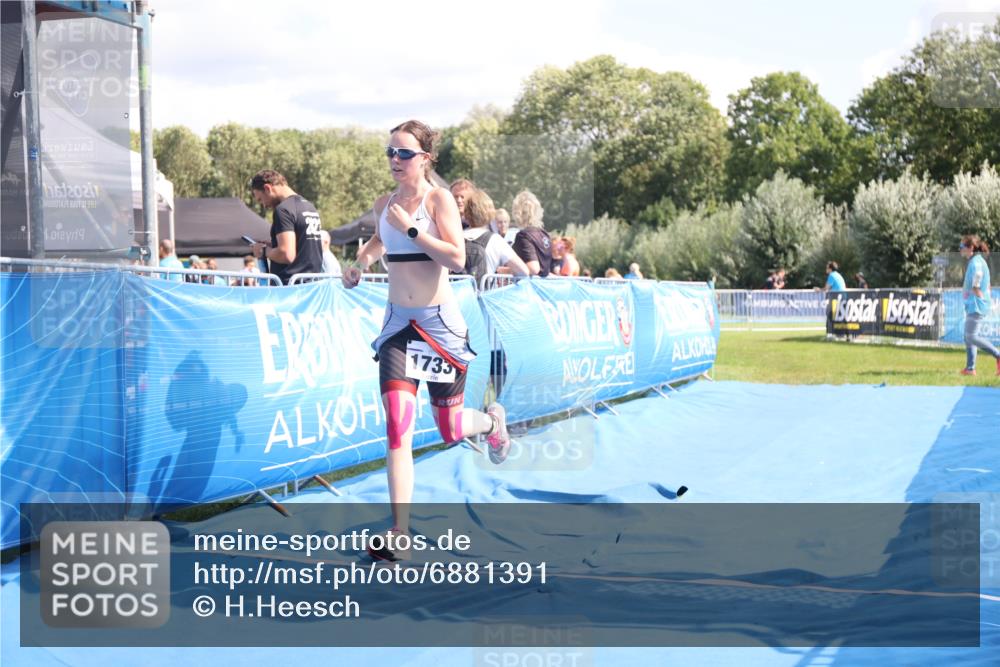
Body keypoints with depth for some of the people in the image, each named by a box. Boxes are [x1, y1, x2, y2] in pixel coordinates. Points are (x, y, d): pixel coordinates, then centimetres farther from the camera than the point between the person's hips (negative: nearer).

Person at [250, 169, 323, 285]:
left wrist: (264, 251, -4)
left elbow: (287, 255, -22)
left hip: (289, 285, -9)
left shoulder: (283, 209, -12)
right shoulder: (310, 206, 15)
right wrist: (272, 246, 18)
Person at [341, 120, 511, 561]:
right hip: (398, 323, 3)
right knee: (398, 424, -14)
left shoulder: (439, 199, -10)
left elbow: (457, 258, -21)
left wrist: (409, 228, -23)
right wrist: (360, 264, 11)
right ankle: (399, 532, -15)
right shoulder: (384, 204, 5)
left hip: (440, 324, -3)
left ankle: (492, 421, 46)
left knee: (450, 430, 8)